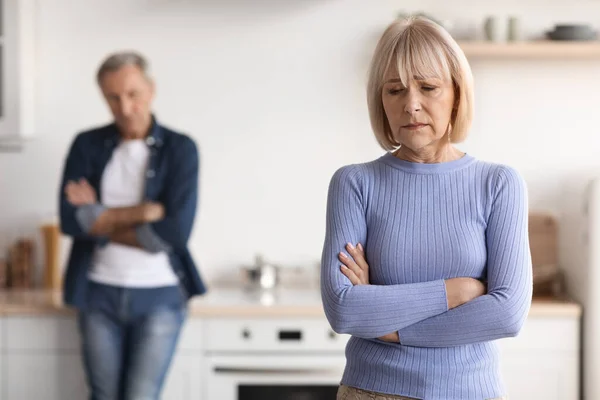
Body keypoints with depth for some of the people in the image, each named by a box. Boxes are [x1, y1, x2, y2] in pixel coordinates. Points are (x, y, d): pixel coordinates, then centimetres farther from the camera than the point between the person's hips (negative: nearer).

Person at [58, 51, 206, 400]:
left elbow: (176, 231, -15)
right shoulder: (87, 145, 2)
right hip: (99, 293, 3)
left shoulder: (181, 149, -4)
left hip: (160, 295, -2)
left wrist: (101, 220, -9)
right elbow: (71, 220, -10)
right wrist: (141, 212, -14)